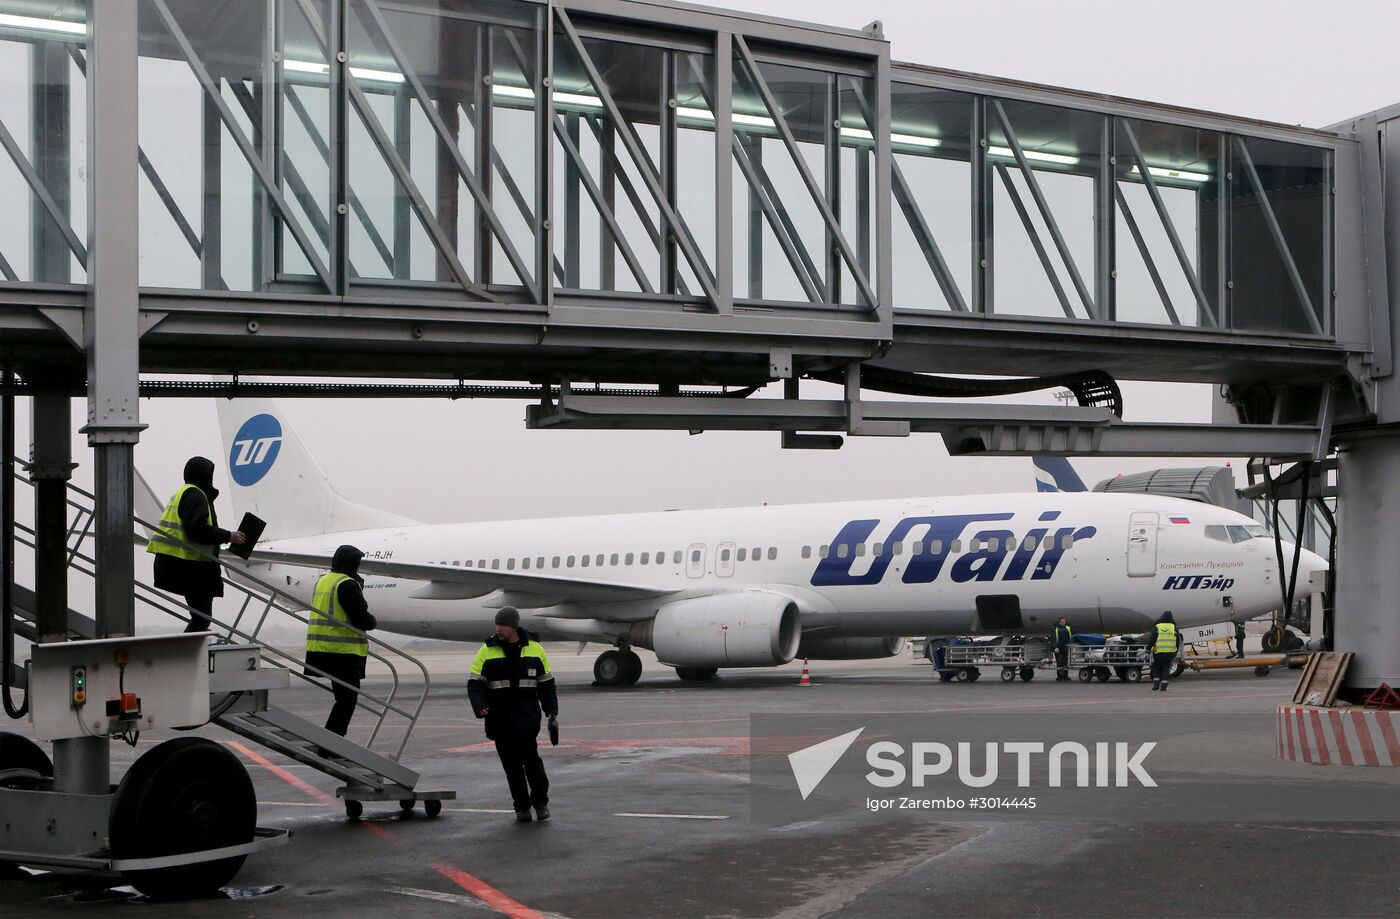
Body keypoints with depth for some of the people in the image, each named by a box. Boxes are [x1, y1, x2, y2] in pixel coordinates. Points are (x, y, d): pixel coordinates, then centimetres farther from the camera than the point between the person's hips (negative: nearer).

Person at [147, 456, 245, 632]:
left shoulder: (182, 493, 22)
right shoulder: (195, 495, -11)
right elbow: (196, 529, -23)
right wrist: (227, 537, -15)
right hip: (187, 565, -11)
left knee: (201, 616, 15)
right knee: (202, 617, -10)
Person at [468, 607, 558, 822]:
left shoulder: (534, 649, 6)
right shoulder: (487, 651, 4)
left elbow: (546, 684, 13)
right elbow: (475, 684, 2)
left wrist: (552, 712, 6)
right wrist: (479, 706, -16)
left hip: (527, 716, -1)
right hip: (500, 719, 1)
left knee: (530, 757, -10)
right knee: (511, 764, 3)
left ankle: (540, 800, 9)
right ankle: (521, 806, 14)